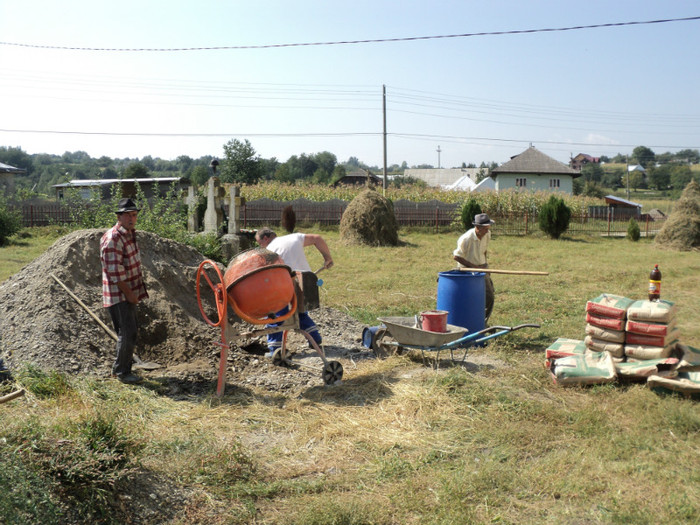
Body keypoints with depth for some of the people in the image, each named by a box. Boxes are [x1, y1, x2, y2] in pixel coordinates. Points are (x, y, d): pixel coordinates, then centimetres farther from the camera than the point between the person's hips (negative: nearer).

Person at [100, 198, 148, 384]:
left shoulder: (130, 234, 11)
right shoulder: (112, 238, -20)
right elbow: (115, 271, -23)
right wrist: (129, 293, -18)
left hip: (129, 293, 10)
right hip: (118, 294, -10)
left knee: (131, 331, 17)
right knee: (127, 333, -5)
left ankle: (121, 367, 31)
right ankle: (122, 372, 8)